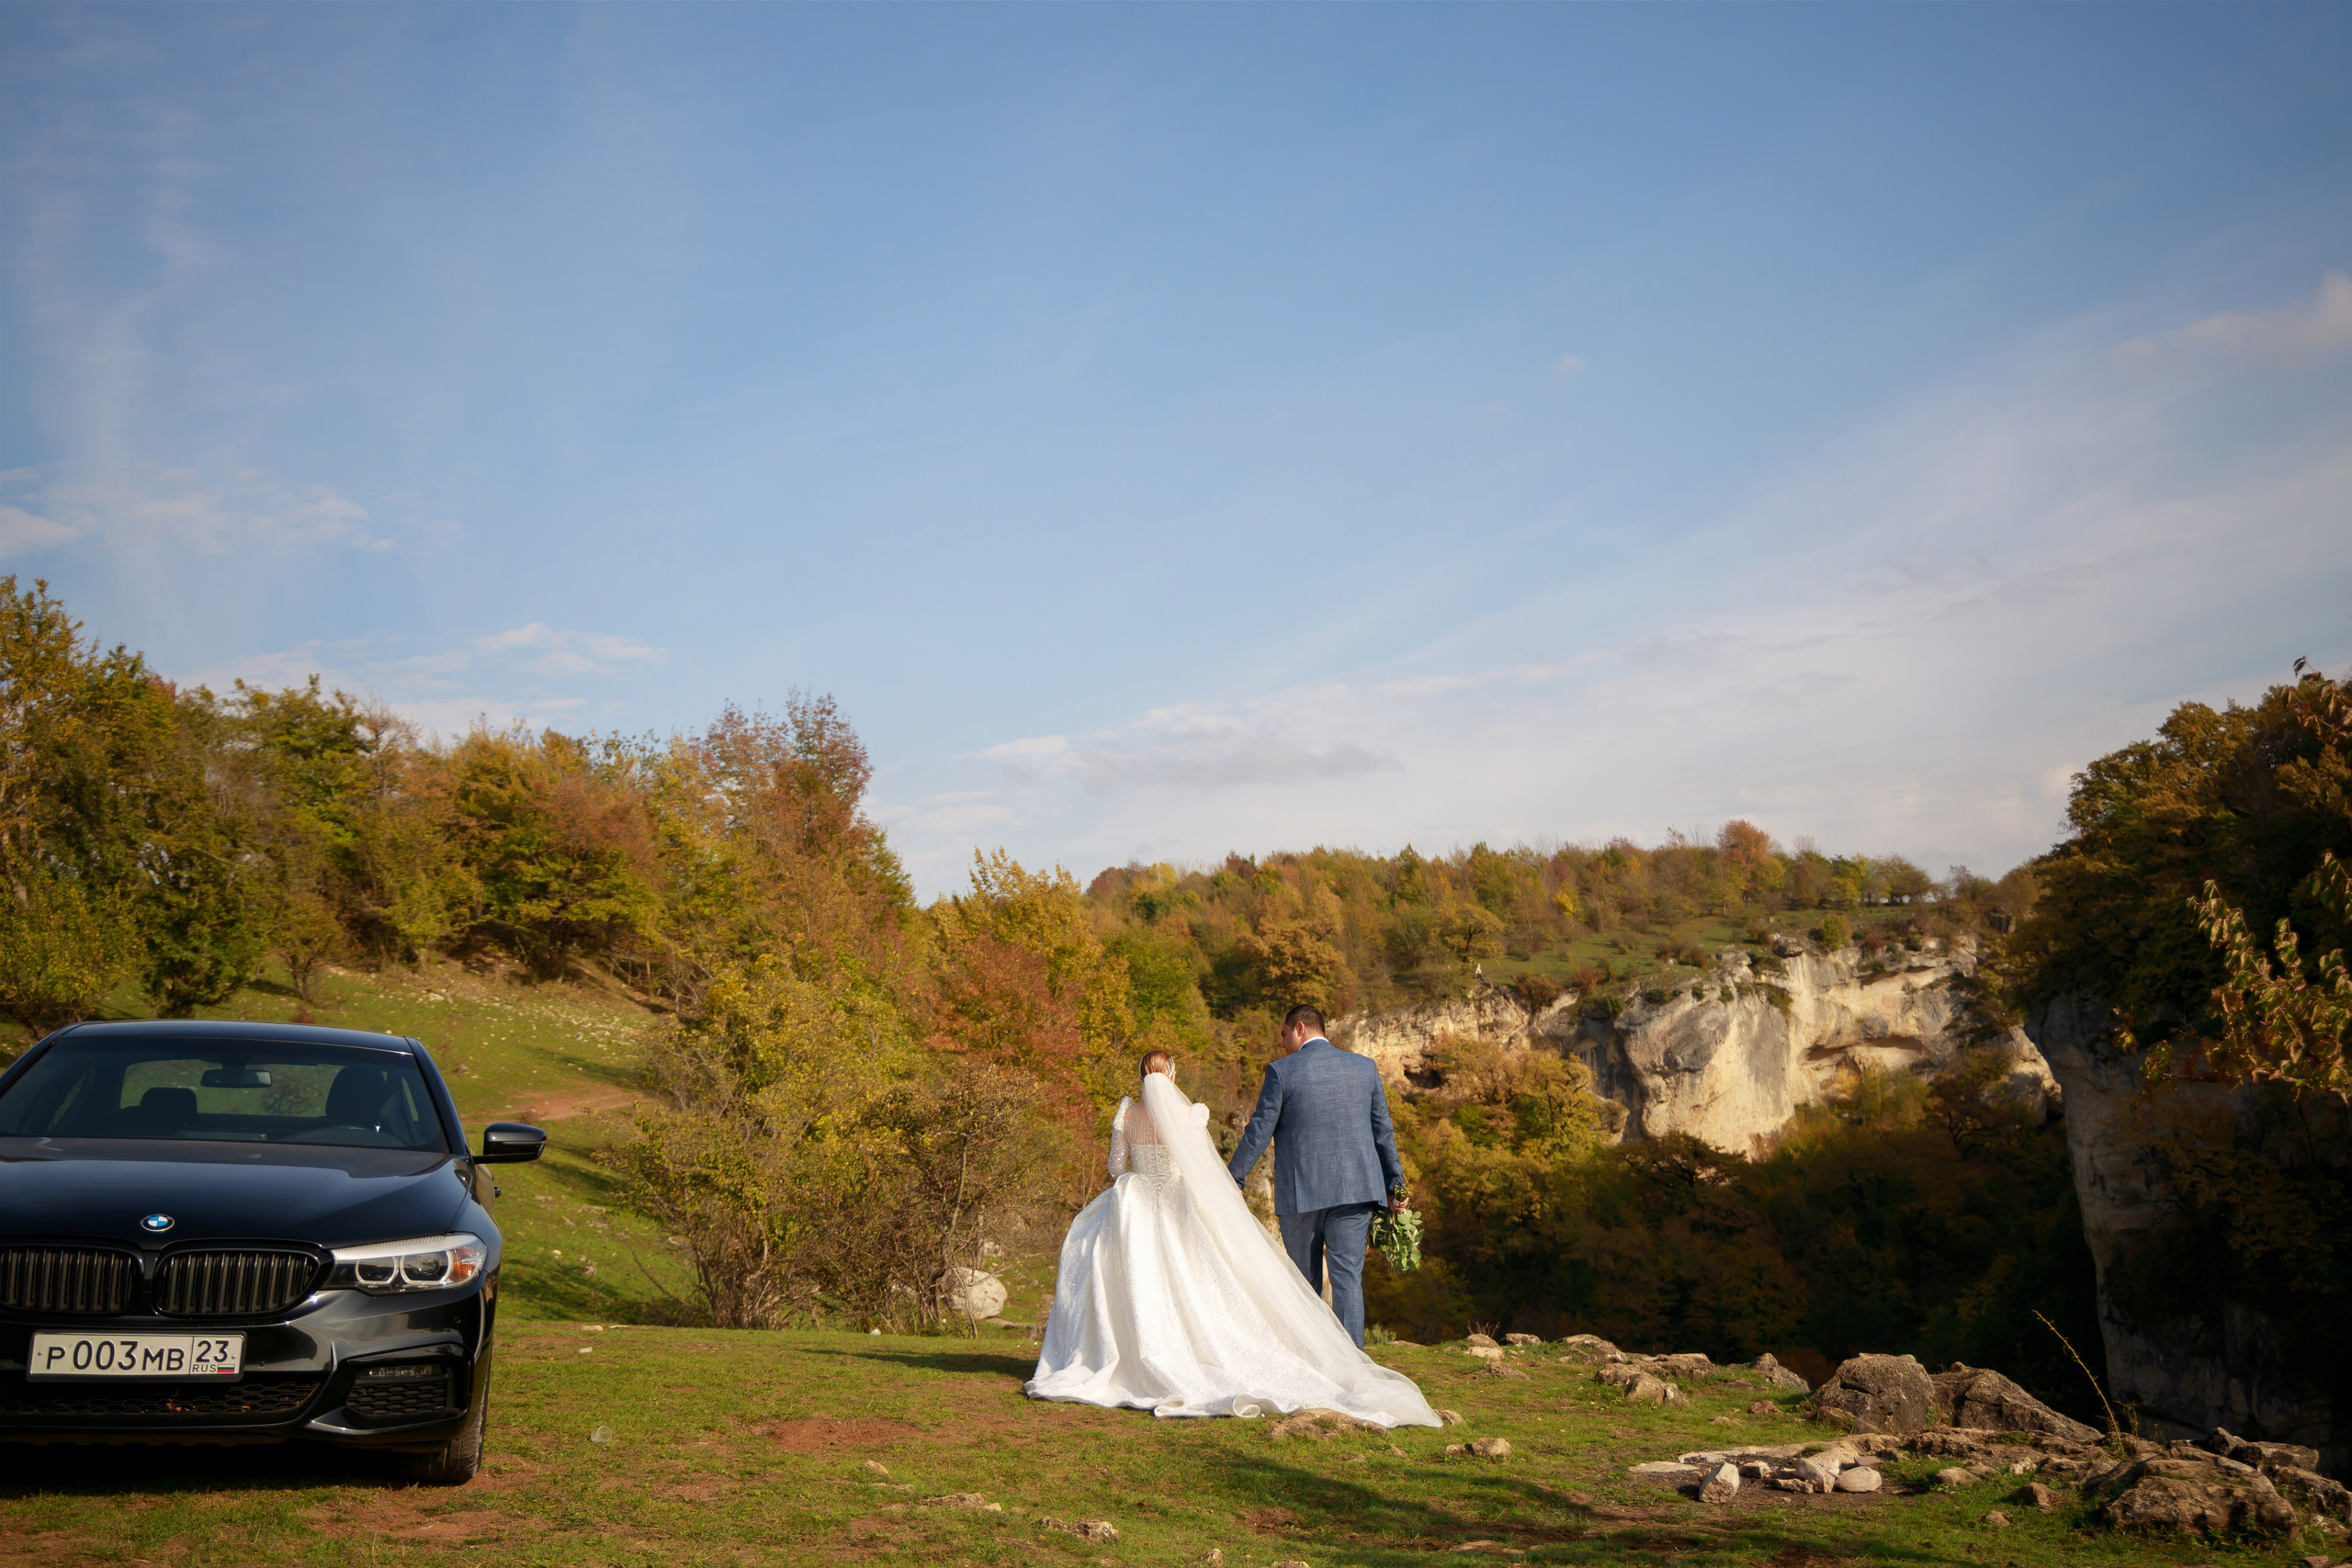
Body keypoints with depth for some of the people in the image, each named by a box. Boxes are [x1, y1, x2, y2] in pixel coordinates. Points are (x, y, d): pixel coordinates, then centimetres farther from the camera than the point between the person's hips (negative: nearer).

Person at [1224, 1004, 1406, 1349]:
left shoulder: (1281, 1071, -4)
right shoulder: (1364, 1067, 8)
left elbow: (1259, 1130, -3)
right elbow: (1383, 1130, 12)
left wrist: (1234, 1178, 7)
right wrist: (1394, 1183, 20)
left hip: (1301, 1191, -2)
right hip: (1354, 1189, 2)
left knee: (1305, 1281, 11)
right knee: (1348, 1276, 0)